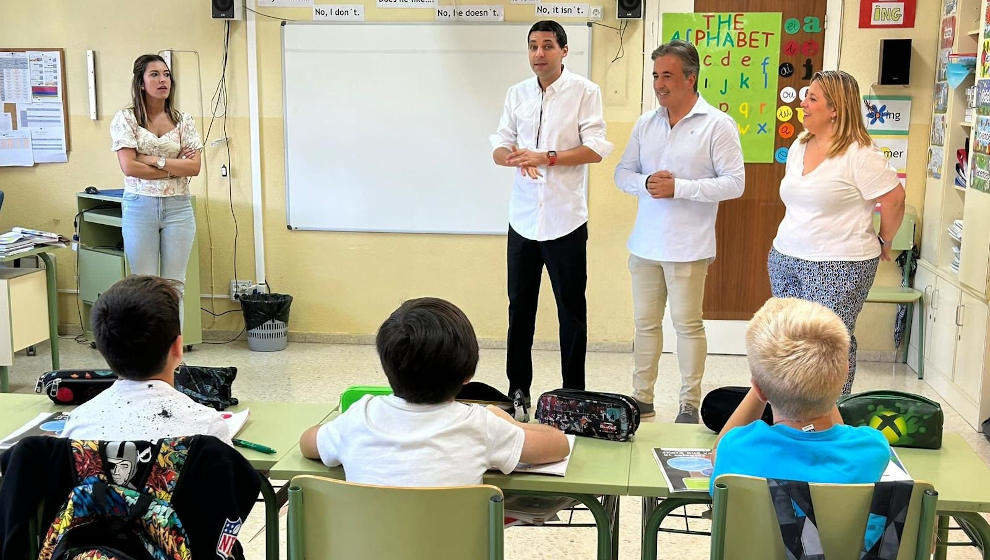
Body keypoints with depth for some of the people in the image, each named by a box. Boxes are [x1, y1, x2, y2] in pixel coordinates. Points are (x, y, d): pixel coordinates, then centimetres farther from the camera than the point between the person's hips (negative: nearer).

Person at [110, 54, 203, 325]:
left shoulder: (183, 120, 8)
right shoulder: (125, 118, 0)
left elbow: (194, 166, -2)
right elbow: (129, 167, -10)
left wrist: (154, 160, -10)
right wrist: (175, 168, -7)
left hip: (178, 208, 2)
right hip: (139, 208, -2)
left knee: (174, 285, 4)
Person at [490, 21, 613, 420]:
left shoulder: (584, 92, -3)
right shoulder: (517, 93, 11)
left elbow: (596, 149, -10)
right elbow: (499, 148, 7)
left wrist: (546, 157, -19)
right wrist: (516, 157, -16)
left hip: (565, 218, -4)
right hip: (523, 218, 4)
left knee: (572, 310, 4)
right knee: (520, 307, 10)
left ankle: (573, 393, 14)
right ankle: (518, 390, 20)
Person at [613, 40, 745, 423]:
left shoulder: (717, 125, -6)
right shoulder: (646, 123, 11)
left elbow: (734, 183, -10)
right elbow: (623, 172, 13)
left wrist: (679, 187, -17)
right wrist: (646, 183, -10)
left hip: (688, 246, -5)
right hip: (645, 243, 5)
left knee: (687, 324, 1)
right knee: (645, 322, 12)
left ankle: (689, 405, 14)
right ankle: (642, 398, 24)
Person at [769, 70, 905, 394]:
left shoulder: (860, 154, -13)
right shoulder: (799, 145, 12)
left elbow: (894, 199, -11)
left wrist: (883, 242, 0)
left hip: (838, 267, -7)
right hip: (785, 257, 8)